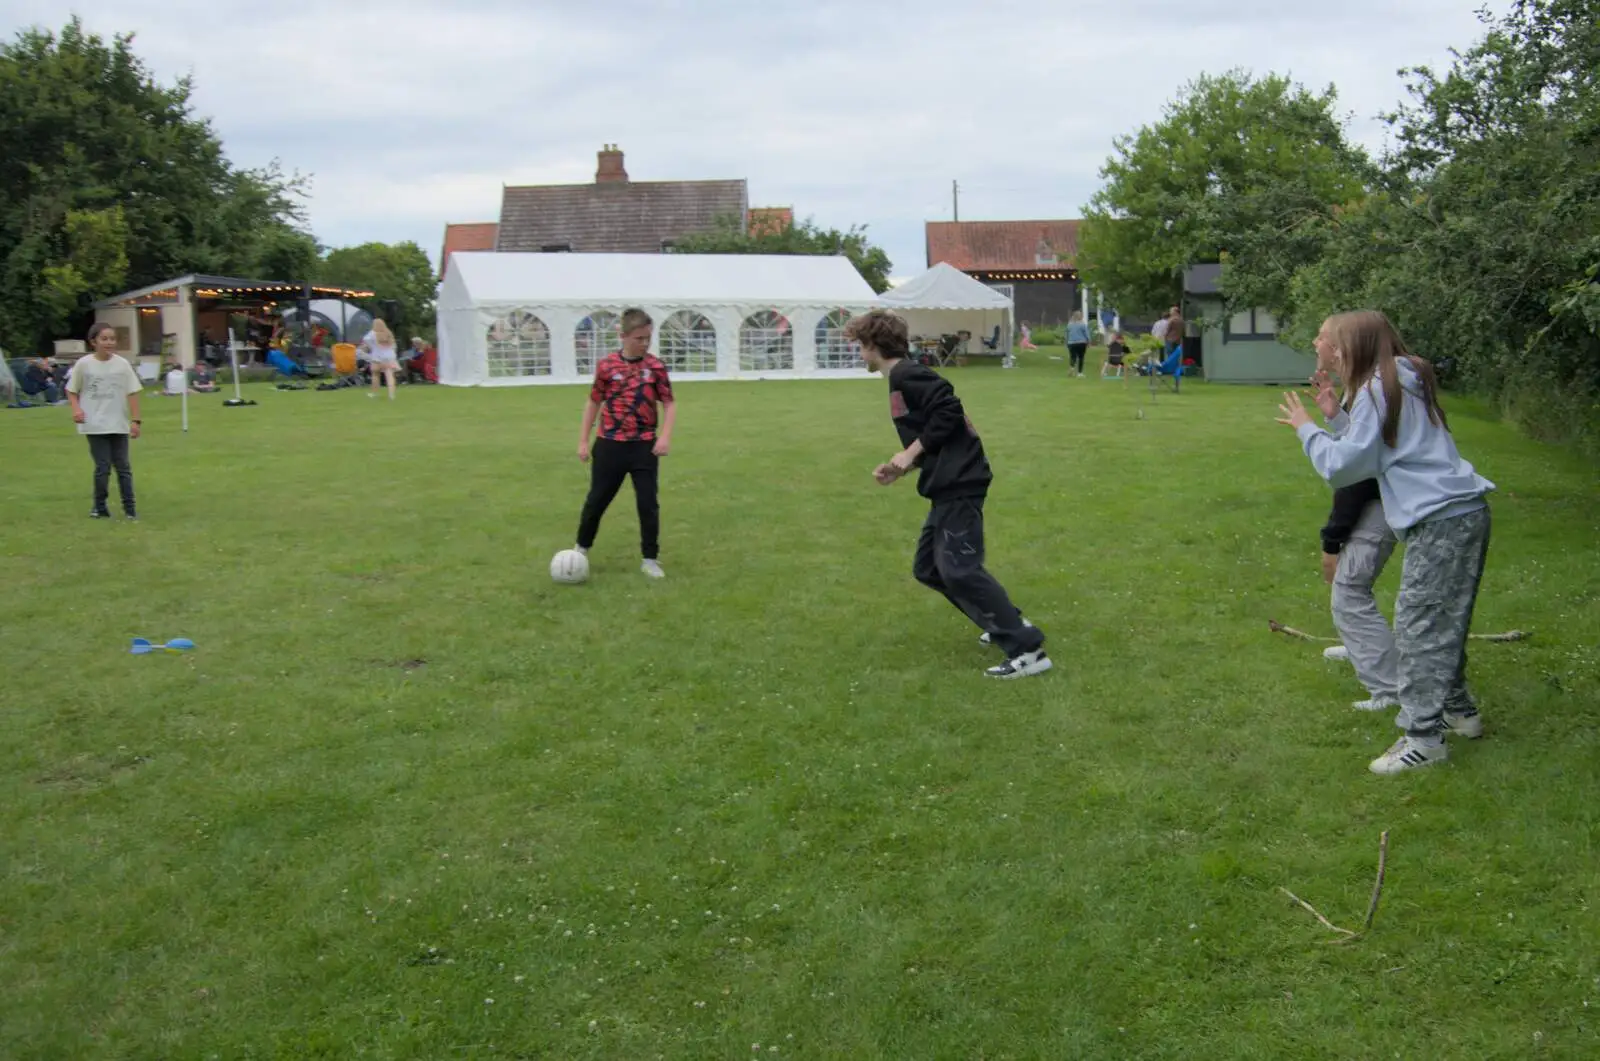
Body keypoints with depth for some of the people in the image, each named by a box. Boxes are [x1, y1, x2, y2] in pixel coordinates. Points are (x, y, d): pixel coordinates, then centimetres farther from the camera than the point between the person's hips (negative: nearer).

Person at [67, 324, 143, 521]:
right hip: (95, 425, -1)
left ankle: (129, 506, 9)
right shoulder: (83, 364, -3)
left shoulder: (122, 364, -1)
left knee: (123, 466, 3)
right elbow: (71, 390, 7)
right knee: (103, 466, -3)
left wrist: (135, 420, -3)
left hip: (119, 424, 1)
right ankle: (100, 506, 12)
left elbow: (132, 393, 1)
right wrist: (76, 409, -11)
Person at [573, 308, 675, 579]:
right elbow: (593, 403, 6)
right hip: (610, 444, 0)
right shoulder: (606, 365, -3)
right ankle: (582, 549, 29)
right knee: (597, 500, 9)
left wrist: (665, 436, -15)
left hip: (645, 446, 0)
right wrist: (583, 440, 5)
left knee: (648, 503, 1)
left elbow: (669, 404, 0)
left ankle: (650, 559, 13)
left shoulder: (656, 367, -3)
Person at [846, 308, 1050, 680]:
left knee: (959, 569, -13)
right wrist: (900, 468, 11)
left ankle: (1028, 650, -12)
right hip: (949, 484, 11)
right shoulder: (904, 377, 20)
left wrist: (911, 452, -16)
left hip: (958, 484, -11)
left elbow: (949, 411, -22)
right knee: (928, 568, 15)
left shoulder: (905, 374, -10)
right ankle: (1008, 624, 21)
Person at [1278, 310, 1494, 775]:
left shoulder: (1376, 390, -14)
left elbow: (1342, 466, -14)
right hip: (1465, 513, 10)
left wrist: (1306, 428, -1)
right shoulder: (1402, 383, 15)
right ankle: (1458, 710, 33)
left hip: (1440, 522, -10)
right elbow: (1371, 447, 19)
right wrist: (1336, 417, 11)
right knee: (1444, 621, 20)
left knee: (1419, 624, -8)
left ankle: (1423, 736, -6)